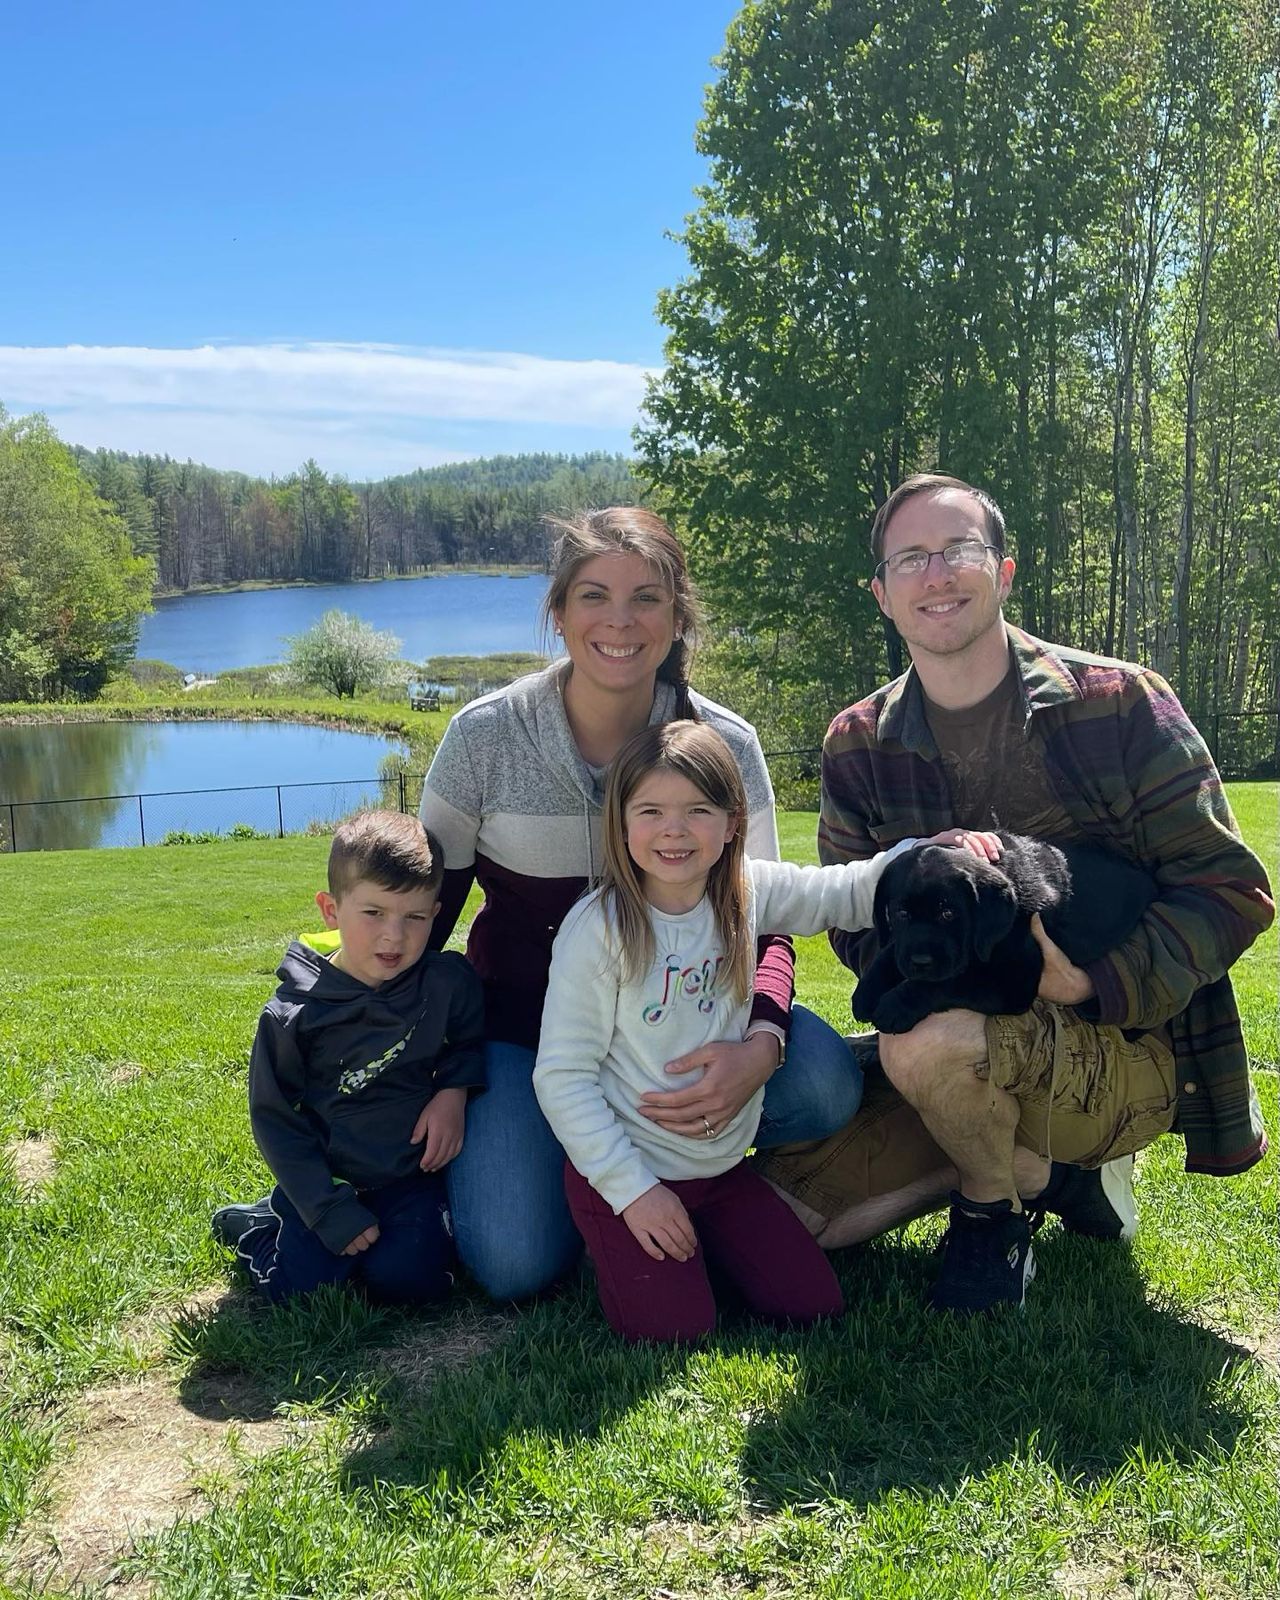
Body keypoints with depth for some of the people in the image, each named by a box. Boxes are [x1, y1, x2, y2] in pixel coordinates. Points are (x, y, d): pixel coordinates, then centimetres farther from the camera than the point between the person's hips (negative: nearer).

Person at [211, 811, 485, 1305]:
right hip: (327, 1178, 0)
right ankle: (253, 1225, 18)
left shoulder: (449, 983, -10)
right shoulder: (292, 1015, -13)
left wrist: (455, 1090, -11)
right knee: (303, 1284, -15)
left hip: (411, 1173, 1)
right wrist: (332, 1212, -13)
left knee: (410, 1279, -20)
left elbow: (472, 1040, 11)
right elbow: (275, 1118, -8)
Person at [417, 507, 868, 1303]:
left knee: (824, 1081, -26)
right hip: (523, 1026, -1)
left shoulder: (725, 744, -11)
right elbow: (428, 905, -3)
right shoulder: (487, 736, -14)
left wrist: (760, 1043, -32)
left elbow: (763, 922, -10)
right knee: (517, 1264, -21)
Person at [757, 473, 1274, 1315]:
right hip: (958, 1043, 5)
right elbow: (854, 925, 3)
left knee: (933, 1041, -36)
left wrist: (1097, 983, -25)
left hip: (1125, 1048, -5)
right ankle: (1042, 1157, 12)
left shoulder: (1119, 702, -9)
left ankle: (1000, 1197, 0)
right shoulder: (858, 746, 2)